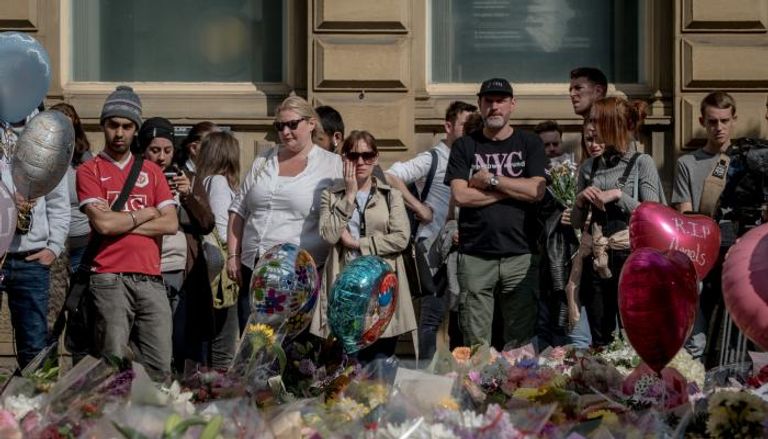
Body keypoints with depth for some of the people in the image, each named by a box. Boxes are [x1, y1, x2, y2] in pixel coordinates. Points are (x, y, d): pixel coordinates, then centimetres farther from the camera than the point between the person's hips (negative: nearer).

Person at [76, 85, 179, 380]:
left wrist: (119, 222, -2)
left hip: (150, 279, 4)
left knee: (160, 369, -2)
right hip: (109, 280, -4)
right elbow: (102, 223, -9)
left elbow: (171, 224, 5)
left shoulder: (151, 171, 18)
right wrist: (143, 214, 4)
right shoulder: (89, 171, 6)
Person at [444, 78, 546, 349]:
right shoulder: (464, 147, 10)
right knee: (475, 343, -2)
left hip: (520, 254, 0)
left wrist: (490, 180, -5)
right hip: (475, 256, 0)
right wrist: (513, 189, -5)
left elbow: (536, 191, -5)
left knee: (520, 342, -1)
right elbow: (460, 195, -4)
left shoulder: (529, 144, 10)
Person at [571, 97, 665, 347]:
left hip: (630, 259, -4)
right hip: (596, 262, 4)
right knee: (600, 343, 7)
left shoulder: (641, 163, -2)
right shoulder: (589, 167, 11)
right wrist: (581, 199, -4)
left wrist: (618, 195, -14)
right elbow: (577, 222, 15)